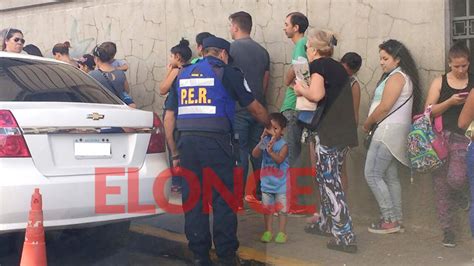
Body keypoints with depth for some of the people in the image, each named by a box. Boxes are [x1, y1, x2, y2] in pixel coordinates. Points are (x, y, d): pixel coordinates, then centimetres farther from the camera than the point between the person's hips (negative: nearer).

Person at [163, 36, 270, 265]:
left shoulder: (182, 75, 18)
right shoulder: (227, 72, 6)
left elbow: (169, 117, 15)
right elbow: (255, 108, 10)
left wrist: (175, 153, 19)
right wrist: (270, 126, 29)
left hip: (187, 142, 4)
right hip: (215, 142, -4)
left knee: (192, 200, 9)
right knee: (223, 199, 4)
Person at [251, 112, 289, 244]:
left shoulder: (283, 144, -12)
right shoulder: (265, 141, -2)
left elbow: (280, 159, -23)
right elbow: (254, 154, -12)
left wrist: (270, 151, -37)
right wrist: (261, 143, -25)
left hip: (281, 183, -4)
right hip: (267, 182, 4)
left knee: (281, 208, 4)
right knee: (267, 208, 11)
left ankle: (282, 232, 14)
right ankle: (268, 231, 22)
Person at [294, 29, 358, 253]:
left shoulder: (318, 64, -5)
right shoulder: (338, 67, 19)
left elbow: (316, 94, -21)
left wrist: (301, 89, -2)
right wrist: (306, 91, 19)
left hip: (328, 131, -8)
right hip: (344, 131, 9)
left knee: (330, 181, -4)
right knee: (325, 177, 21)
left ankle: (345, 237, -5)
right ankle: (325, 223, 33)